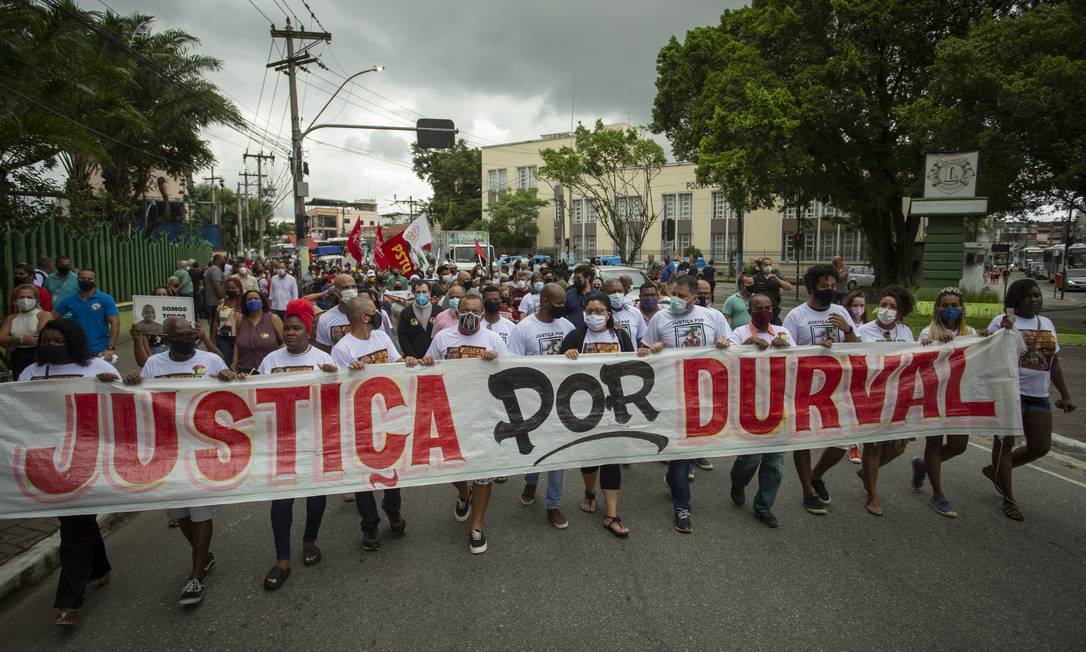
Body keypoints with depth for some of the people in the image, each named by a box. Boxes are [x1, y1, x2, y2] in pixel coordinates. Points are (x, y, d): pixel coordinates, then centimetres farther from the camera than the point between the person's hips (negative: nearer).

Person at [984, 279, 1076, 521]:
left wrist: (1065, 395, 17)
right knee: (1005, 442, -1)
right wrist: (1003, 333, -26)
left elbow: (1054, 363, 18)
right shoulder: (1003, 321, -5)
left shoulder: (1047, 323, 14)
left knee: (1040, 447, 8)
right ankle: (1009, 499, 10)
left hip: (1038, 395, 6)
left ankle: (996, 469, 30)